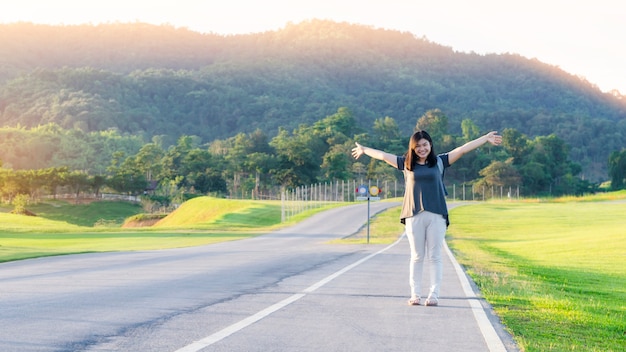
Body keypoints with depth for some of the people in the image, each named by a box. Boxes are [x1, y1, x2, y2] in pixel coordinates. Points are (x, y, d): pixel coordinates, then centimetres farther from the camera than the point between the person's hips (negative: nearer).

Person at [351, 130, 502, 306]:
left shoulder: (440, 161, 7)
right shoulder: (406, 163, 9)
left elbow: (462, 149, 4)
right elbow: (383, 155, 18)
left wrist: (486, 138, 0)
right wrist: (364, 150, 27)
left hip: (436, 215, -1)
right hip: (414, 216, 1)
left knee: (435, 256, 2)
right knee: (416, 257, 6)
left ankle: (434, 295, 4)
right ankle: (415, 295, 10)